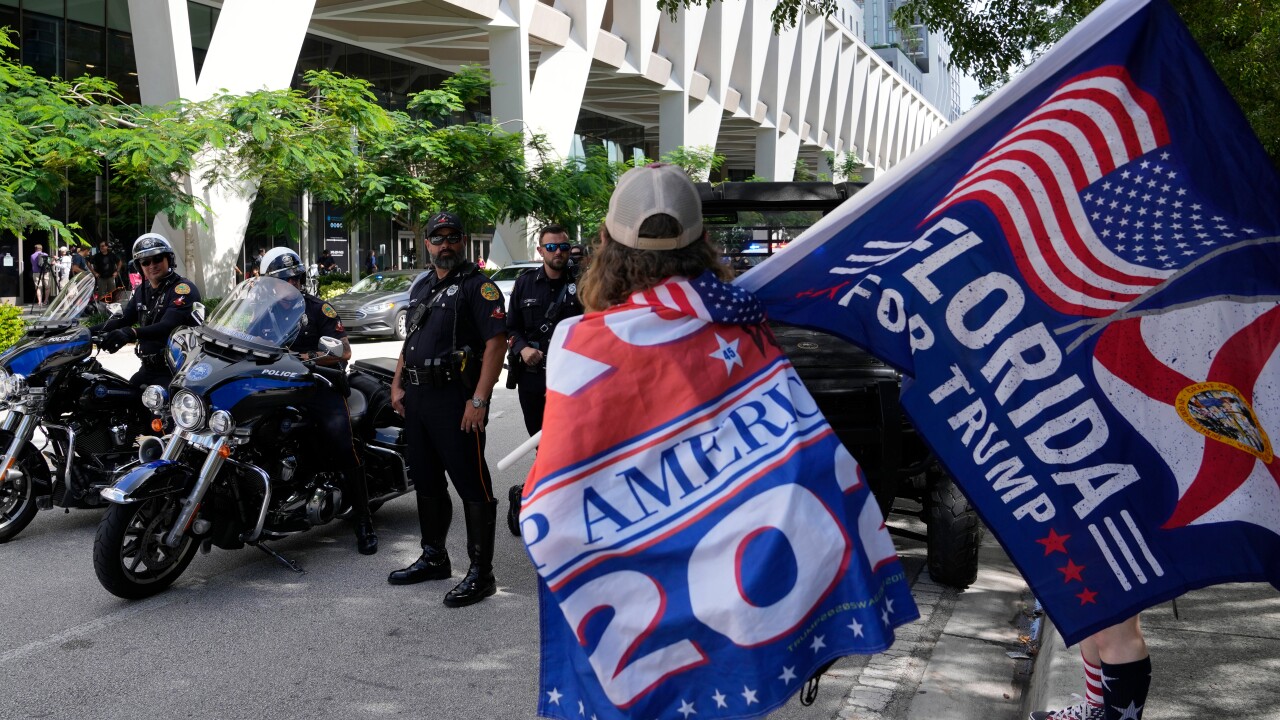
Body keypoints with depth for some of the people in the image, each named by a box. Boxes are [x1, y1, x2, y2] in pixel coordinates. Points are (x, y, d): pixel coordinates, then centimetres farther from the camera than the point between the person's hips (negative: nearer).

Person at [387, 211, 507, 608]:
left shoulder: (477, 285, -7)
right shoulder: (421, 288, 19)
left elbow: (496, 342, -15)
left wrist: (479, 400, -21)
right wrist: (397, 385, 14)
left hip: (456, 399, -9)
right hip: (417, 398, 9)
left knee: (472, 486, -5)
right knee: (426, 482, 17)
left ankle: (481, 572, 0)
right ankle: (434, 557, 31)